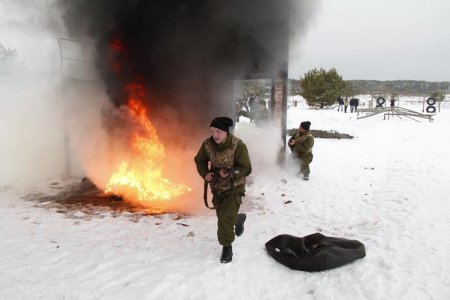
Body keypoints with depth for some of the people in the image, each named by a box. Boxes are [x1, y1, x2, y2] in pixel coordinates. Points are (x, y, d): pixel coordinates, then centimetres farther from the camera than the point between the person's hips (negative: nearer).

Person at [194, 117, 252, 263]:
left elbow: (246, 169, -20)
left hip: (234, 188, -5)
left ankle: (227, 247, 11)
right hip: (217, 187, 5)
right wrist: (205, 174, -14)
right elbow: (199, 161, 4)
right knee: (222, 217, 17)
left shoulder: (238, 145, -25)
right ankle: (238, 218, 51)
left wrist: (230, 172, -36)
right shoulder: (207, 144, -13)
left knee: (226, 218, -13)